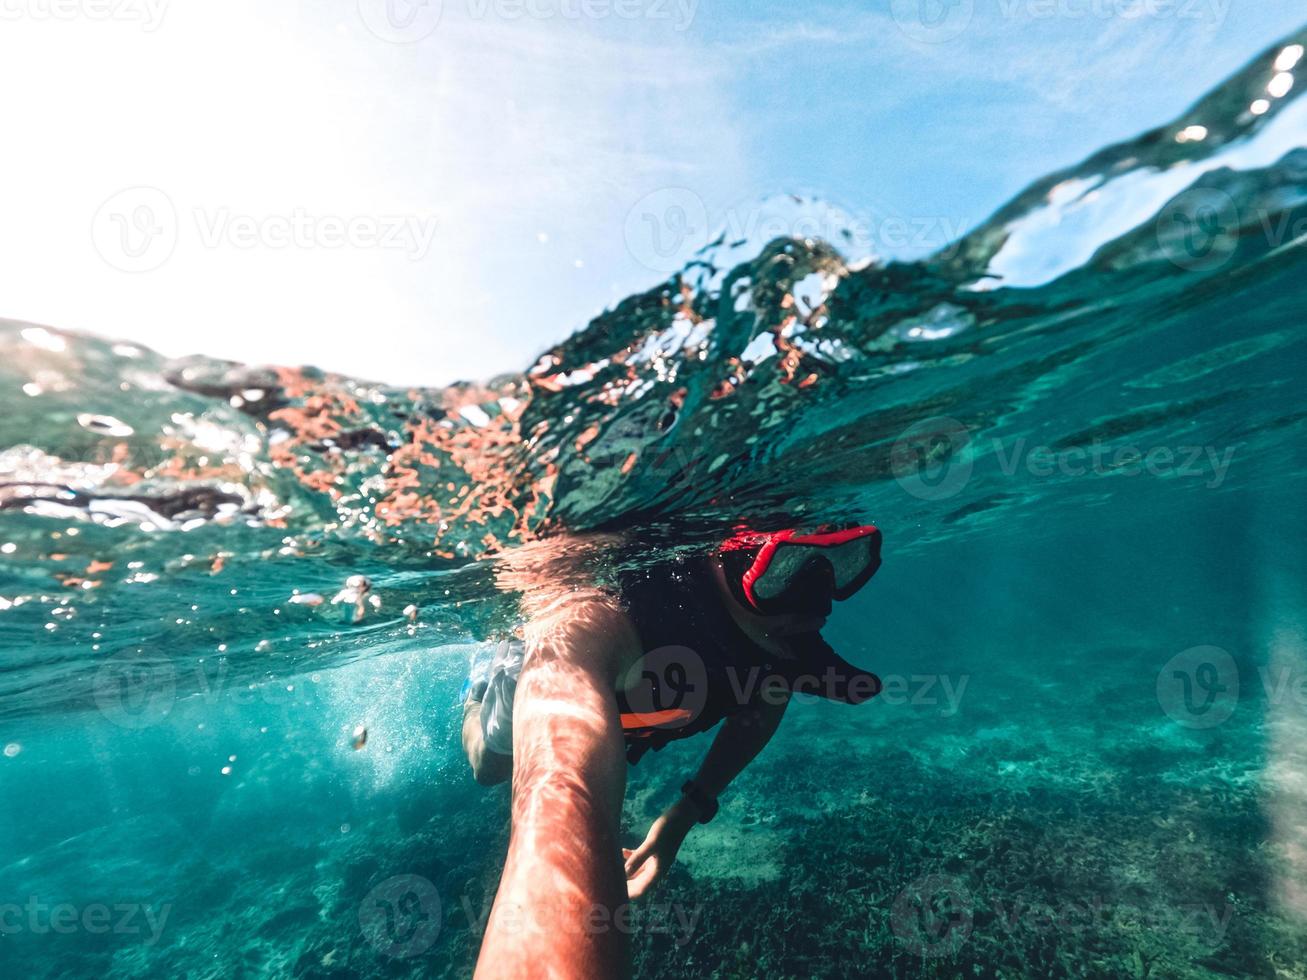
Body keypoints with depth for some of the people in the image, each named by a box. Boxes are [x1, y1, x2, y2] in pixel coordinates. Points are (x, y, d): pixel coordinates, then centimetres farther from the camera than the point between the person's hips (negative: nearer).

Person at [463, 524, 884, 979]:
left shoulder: (780, 632, -32)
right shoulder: (588, 622, -53)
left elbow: (763, 706, -11)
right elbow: (562, 796, -68)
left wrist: (688, 811, -18)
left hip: (622, 682, 4)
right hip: (535, 685, -3)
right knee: (486, 768, 27)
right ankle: (478, 688, 55)